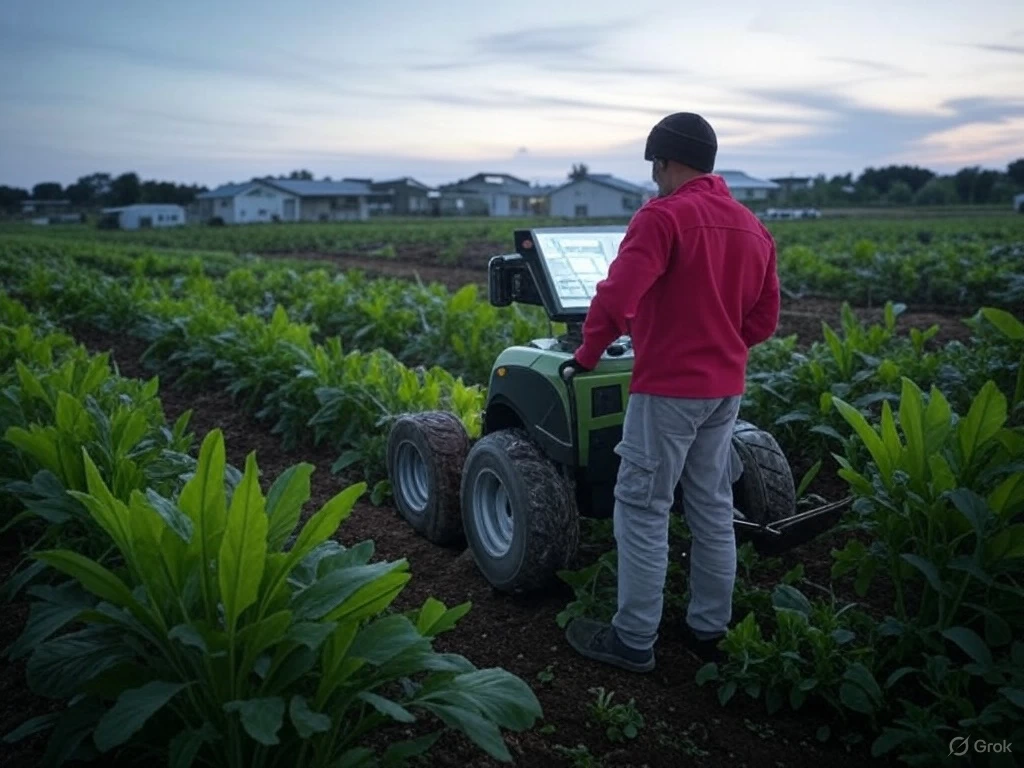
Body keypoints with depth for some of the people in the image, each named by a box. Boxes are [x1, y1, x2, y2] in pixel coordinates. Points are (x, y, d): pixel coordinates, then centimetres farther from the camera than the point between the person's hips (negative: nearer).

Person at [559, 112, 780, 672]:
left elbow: (616, 296, -21)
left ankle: (633, 640, 11)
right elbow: (764, 318, 14)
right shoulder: (752, 226, 11)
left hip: (668, 387, -8)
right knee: (713, 509, 14)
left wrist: (587, 356, -8)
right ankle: (709, 630, 26)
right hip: (726, 388, 8)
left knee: (642, 510, 1)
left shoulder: (662, 216, -13)